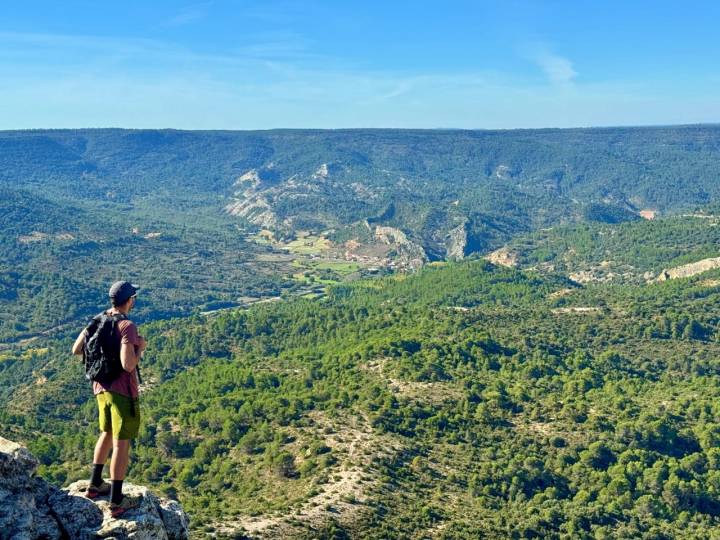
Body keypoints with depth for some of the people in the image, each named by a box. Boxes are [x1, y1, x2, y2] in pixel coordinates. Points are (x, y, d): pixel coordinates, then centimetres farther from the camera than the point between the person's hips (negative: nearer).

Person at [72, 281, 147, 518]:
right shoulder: (127, 326, -22)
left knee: (107, 433, 26)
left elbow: (76, 349, 8)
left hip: (101, 387, 8)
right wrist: (140, 347, -11)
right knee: (122, 443, 0)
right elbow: (128, 365, -29)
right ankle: (117, 502, 6)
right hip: (122, 390, -8)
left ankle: (95, 485, 37)